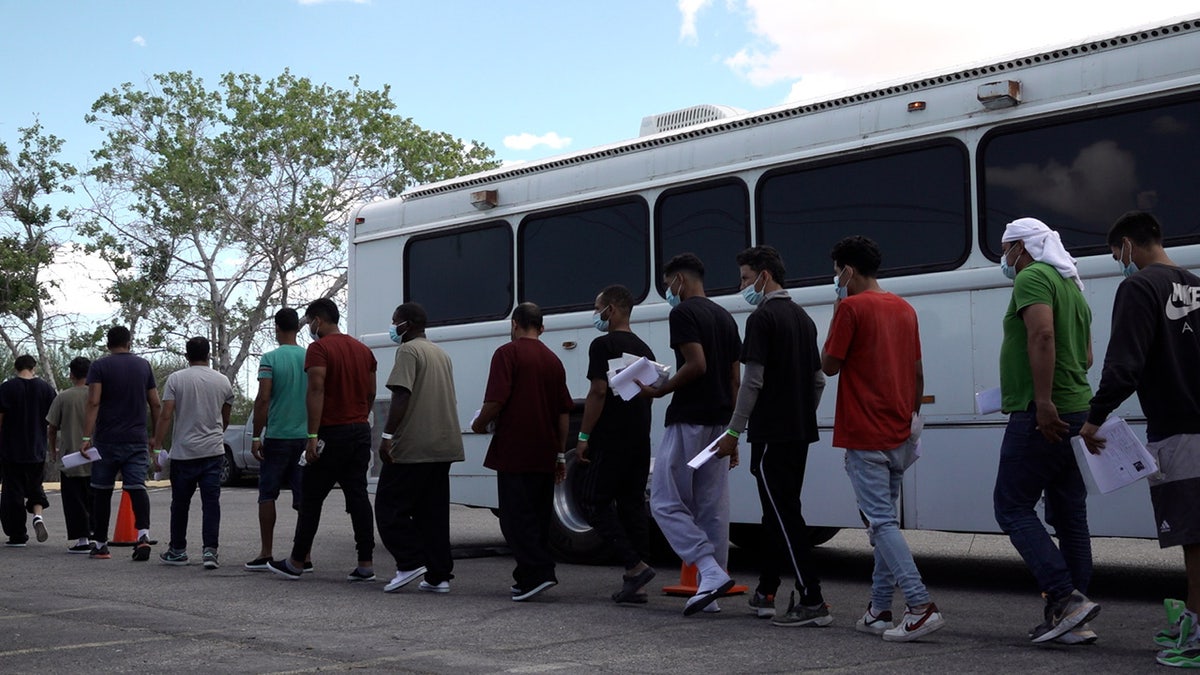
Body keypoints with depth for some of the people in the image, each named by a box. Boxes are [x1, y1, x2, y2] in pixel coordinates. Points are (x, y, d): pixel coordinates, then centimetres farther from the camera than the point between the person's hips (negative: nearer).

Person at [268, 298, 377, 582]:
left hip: (332, 433, -7)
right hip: (361, 431, 7)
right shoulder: (363, 350, 13)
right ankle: (365, 564, 3)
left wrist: (312, 436, -20)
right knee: (358, 496, 6)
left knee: (311, 498, 3)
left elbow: (316, 392, -18)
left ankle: (296, 563, 11)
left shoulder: (319, 349, -10)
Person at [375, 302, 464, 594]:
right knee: (433, 511, 10)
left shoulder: (408, 351, -8)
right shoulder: (442, 354, 20)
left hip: (412, 446, -9)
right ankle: (438, 575, 8)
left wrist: (387, 435, -20)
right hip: (443, 446, 9)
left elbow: (402, 396, -19)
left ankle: (410, 562, -9)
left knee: (389, 505, 0)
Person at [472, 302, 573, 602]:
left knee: (515, 517, -5)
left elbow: (496, 401, -16)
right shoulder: (553, 360, 15)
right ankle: (529, 577, 16)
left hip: (514, 451, -7)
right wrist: (560, 454, 18)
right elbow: (564, 412, 14)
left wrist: (479, 424, 2)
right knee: (538, 516, 12)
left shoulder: (508, 353, -6)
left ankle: (537, 572, -16)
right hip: (544, 454, 7)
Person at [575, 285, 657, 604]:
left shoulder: (603, 345, -9)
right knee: (632, 506, 8)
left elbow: (598, 391, -16)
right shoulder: (643, 348, 16)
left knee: (599, 503, 0)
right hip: (639, 442, 8)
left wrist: (583, 436, -12)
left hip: (609, 440, -8)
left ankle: (635, 566, -13)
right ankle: (635, 584, 7)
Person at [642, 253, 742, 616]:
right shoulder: (725, 317, 17)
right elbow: (735, 378, 16)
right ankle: (710, 589, 10)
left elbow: (696, 364, -21)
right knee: (713, 508, 8)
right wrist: (731, 434, 19)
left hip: (689, 420, -8)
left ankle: (711, 571, -14)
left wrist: (660, 391, -7)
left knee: (665, 501, -3)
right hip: (719, 422, 8)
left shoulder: (683, 313, -8)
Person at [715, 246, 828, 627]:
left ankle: (813, 603, -9)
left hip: (771, 434, -9)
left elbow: (753, 381, -17)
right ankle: (765, 593, 24)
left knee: (785, 516, -7)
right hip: (800, 433, 9)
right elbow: (819, 379, 18)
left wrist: (734, 431, -12)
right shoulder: (803, 318, 15)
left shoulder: (762, 318, -12)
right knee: (778, 512, 16)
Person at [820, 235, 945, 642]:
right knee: (884, 519, 13)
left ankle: (921, 606, -17)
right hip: (899, 436, 8)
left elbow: (829, 365, -5)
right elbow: (917, 372, 15)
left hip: (865, 436, -8)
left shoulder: (851, 308, -10)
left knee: (881, 522, -8)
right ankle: (880, 611, 17)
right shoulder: (904, 309, 13)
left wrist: (835, 313, 2)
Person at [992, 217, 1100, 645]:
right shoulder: (1071, 287, 22)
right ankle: (1074, 619, 12)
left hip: (1041, 417, -10)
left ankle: (1065, 598, -14)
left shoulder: (1032, 277, -8)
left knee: (1012, 507, -5)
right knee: (1069, 516, 9)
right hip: (1074, 413, 10)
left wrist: (1043, 401, -28)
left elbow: (1042, 335, -23)